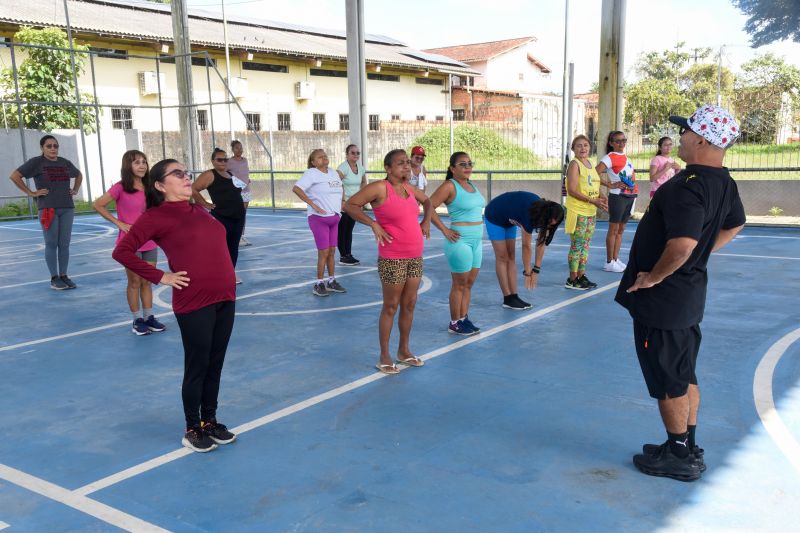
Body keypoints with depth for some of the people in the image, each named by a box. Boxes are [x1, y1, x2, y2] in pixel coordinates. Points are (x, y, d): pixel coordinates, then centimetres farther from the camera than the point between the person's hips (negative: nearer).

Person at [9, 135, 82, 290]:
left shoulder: (65, 163, 14)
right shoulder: (36, 162, 0)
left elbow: (79, 175, 32)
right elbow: (14, 176, -5)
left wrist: (75, 190, 16)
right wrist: (31, 193, -7)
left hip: (67, 208, 4)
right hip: (48, 209, -4)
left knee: (64, 244, 4)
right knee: (51, 244, -1)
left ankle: (64, 276, 11)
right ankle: (54, 278, 4)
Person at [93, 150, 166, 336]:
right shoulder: (120, 188, -11)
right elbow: (97, 205, -9)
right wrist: (119, 223, -13)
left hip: (150, 242, 5)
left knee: (147, 281, 11)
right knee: (134, 282, 4)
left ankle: (149, 317, 21)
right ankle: (138, 320, 14)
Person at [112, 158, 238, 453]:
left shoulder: (199, 211, 14)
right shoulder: (156, 216, -7)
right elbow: (122, 252, -12)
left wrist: (228, 273, 13)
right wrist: (160, 276, -11)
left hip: (225, 298, 7)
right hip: (194, 303, -6)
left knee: (215, 365, 15)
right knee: (197, 367, 4)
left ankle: (210, 421, 30)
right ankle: (193, 429, 21)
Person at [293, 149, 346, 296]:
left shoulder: (333, 172, 11)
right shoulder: (311, 173, -11)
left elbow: (341, 188, 29)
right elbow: (296, 189, -22)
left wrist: (341, 202, 12)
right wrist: (313, 205, -22)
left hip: (334, 218, 7)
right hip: (319, 218, -7)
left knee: (332, 251, 12)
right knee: (323, 252, -5)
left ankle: (331, 281, 23)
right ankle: (319, 284, 6)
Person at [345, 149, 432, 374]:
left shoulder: (409, 188, 8)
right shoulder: (379, 188, -12)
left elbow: (427, 201, 28)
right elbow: (350, 205, -13)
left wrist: (426, 220, 12)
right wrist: (374, 224, -19)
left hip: (415, 257, 7)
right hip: (392, 259, -7)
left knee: (409, 305, 13)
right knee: (391, 307, 2)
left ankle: (404, 351, 27)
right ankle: (384, 356, 14)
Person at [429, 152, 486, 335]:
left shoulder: (471, 185, 11)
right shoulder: (449, 186, -12)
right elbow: (429, 207, -19)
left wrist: (478, 228, 15)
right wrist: (444, 230, -17)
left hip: (477, 240, 8)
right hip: (460, 241, -8)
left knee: (469, 283, 14)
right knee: (460, 284, 0)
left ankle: (464, 318, 25)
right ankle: (455, 323, 11)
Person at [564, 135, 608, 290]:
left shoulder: (591, 163, 13)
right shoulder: (574, 164, -11)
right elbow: (571, 190, -20)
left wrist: (601, 197, 0)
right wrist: (593, 201, -23)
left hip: (591, 212, 8)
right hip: (578, 212, -8)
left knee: (585, 245, 12)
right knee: (576, 246, -3)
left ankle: (581, 275, 21)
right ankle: (572, 280, 4)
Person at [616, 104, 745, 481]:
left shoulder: (687, 186, -26)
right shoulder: (724, 182, 5)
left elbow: (682, 244, -37)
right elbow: (734, 225, 23)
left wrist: (654, 277, -22)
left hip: (661, 299, -9)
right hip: (690, 296, 9)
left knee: (668, 382, 5)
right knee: (684, 375, 20)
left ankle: (678, 456, 18)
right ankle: (689, 447, 32)